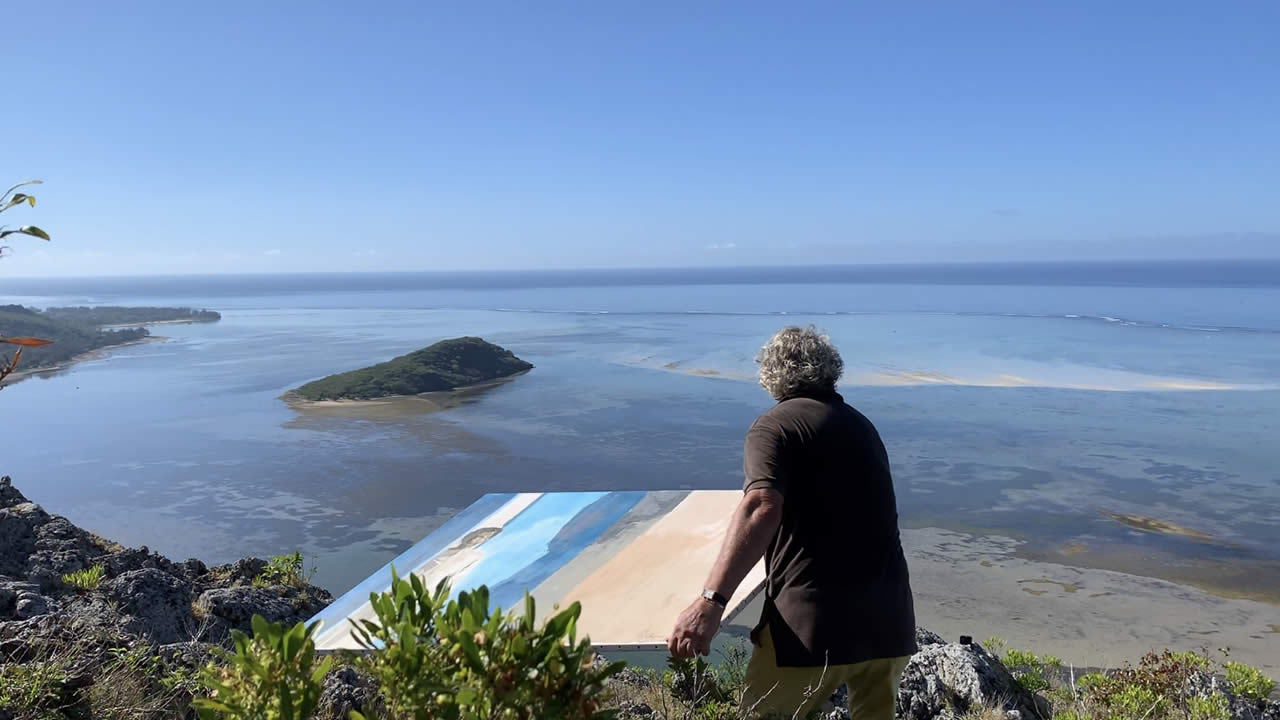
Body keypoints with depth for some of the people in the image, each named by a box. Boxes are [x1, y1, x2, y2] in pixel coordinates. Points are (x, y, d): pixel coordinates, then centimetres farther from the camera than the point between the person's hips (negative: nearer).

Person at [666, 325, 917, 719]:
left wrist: (711, 601, -28)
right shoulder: (862, 426, 18)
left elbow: (762, 508, -22)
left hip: (813, 621, -6)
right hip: (890, 620, 7)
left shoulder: (774, 426, -3)